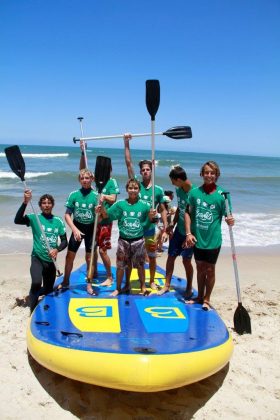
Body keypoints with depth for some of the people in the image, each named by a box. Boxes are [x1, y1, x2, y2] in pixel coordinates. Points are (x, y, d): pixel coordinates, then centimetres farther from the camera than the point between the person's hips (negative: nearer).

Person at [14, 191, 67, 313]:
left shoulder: (58, 221, 1)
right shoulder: (34, 218, -7)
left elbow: (64, 241, 3)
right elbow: (17, 220, -25)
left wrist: (57, 250, -18)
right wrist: (25, 202, -35)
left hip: (51, 260, 4)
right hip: (37, 258, -4)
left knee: (48, 290, 16)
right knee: (36, 283, -29)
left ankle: (32, 294, 48)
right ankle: (33, 312, -9)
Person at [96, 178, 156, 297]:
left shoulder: (144, 205, -5)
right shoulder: (120, 204, -4)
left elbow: (149, 221, 4)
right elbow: (106, 215, -1)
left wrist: (152, 216, -18)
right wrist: (102, 209, -21)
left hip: (138, 241, 0)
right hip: (123, 240, 1)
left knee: (140, 265, 11)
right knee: (121, 265, 8)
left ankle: (143, 287, 27)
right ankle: (118, 288, 24)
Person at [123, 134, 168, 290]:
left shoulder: (158, 190, -1)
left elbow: (162, 209, 6)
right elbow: (129, 163, -8)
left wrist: (165, 225, -5)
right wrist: (127, 144, -13)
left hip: (150, 229, 1)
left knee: (152, 257, 12)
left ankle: (152, 281, 30)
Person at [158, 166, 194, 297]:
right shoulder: (178, 190, 0)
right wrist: (172, 224, 5)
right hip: (179, 230, 6)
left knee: (186, 260, 4)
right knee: (171, 256, 10)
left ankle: (189, 288, 25)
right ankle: (167, 285, 25)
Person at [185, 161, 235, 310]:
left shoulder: (221, 194, -9)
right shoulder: (195, 192, -3)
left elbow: (227, 215, -6)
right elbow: (188, 213, 1)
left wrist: (230, 221, -29)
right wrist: (188, 233, -7)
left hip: (213, 240, -2)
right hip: (197, 238, 2)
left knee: (210, 270, 9)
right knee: (200, 268, 17)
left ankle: (206, 299, 25)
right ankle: (199, 296, 33)